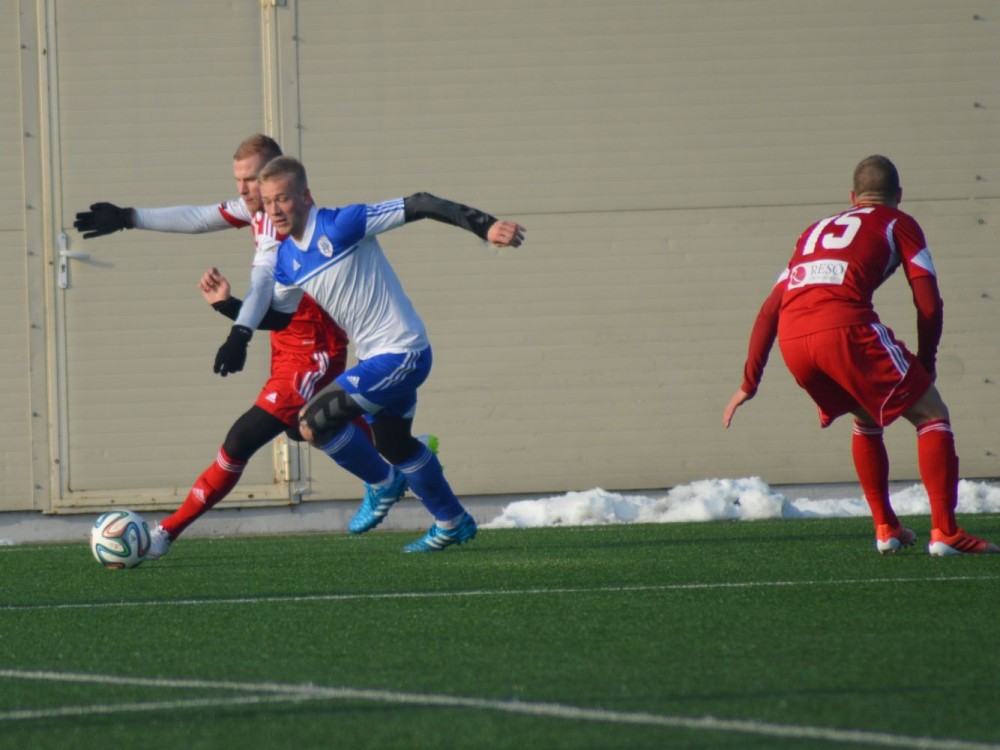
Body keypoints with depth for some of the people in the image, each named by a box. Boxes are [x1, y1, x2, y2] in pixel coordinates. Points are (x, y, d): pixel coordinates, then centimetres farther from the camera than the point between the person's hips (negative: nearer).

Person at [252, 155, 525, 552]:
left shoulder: (340, 226, -20)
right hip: (376, 357, 9)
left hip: (401, 353, -9)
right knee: (392, 443, 26)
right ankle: (453, 523, 45)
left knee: (313, 421, -16)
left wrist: (485, 225, -27)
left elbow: (416, 206, -21)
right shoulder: (286, 260, 4)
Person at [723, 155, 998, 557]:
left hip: (791, 339, 5)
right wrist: (925, 365, 21)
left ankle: (886, 530, 26)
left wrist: (750, 383, 31)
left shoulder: (817, 230, 33)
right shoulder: (898, 224, 18)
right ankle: (944, 533, -4)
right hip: (845, 327, -5)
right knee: (931, 415, 8)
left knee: (867, 421, 30)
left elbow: (769, 309, 29)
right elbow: (929, 304, 8)